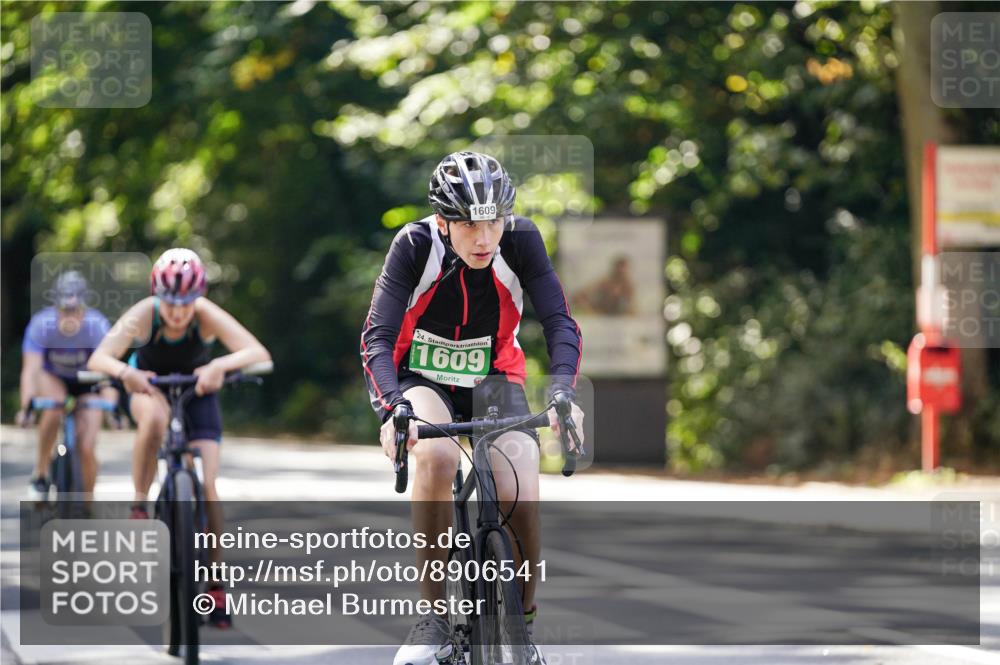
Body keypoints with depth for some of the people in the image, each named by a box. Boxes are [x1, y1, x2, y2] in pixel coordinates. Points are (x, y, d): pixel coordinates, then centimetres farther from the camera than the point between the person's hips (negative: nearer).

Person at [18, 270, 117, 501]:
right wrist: (26, 406, -50)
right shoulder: (41, 324, -30)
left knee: (87, 448, -13)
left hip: (86, 383, 0)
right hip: (51, 377, 0)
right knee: (54, 405, -35)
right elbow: (30, 369, -36)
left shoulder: (97, 325, -31)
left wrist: (111, 405, -51)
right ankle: (40, 473, -17)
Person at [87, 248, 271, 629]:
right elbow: (99, 358, -40)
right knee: (155, 419, -39)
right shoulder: (143, 315, -29)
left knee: (206, 487, -12)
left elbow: (259, 353, -41)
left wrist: (220, 364, -60)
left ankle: (215, 585, -1)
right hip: (149, 387, 0)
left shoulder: (207, 315, -30)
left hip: (197, 391, 0)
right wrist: (123, 371, -62)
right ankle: (140, 504, -22)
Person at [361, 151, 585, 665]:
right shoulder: (416, 245, -21)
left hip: (493, 381, 1)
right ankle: (435, 614, -25)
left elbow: (560, 323, -21)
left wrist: (562, 393, -40)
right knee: (436, 457, -37)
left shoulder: (521, 241, -18)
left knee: (522, 502, -24)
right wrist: (393, 408, -44)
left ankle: (522, 624, 2)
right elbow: (377, 338, -25)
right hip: (423, 381, -1)